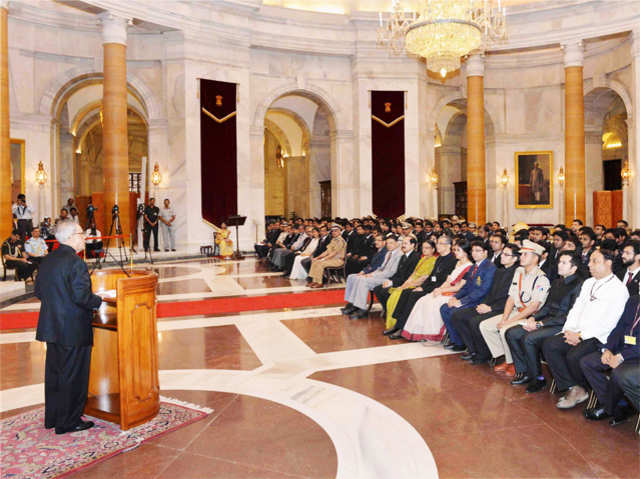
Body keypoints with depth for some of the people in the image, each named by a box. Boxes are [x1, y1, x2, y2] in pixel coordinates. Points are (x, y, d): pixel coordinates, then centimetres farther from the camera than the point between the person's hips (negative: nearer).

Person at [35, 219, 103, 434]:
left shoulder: (47, 260, 6)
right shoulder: (75, 263, -20)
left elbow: (39, 291, 12)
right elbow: (81, 296, -25)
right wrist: (99, 301, -8)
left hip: (51, 327, 9)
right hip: (73, 331, -9)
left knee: (53, 373, 19)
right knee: (73, 376, 4)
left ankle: (52, 417, 31)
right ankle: (68, 422, 15)